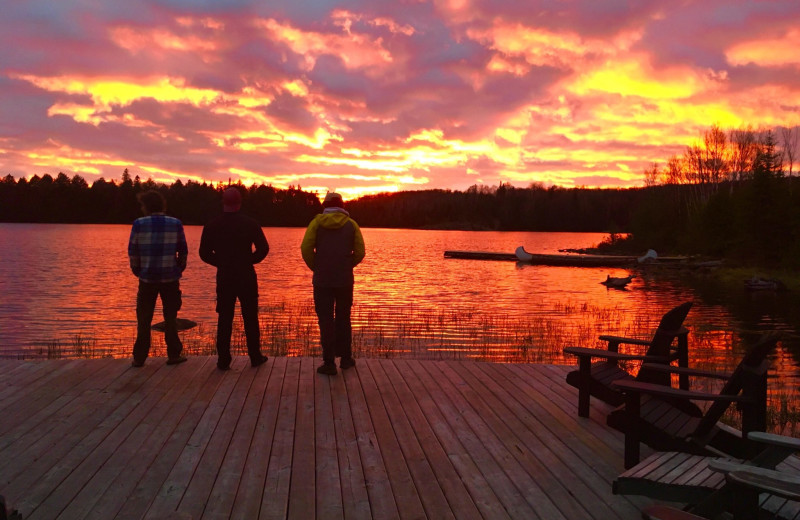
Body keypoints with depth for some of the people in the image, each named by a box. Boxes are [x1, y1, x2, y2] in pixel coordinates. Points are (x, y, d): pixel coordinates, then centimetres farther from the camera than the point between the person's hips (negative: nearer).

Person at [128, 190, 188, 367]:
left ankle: (139, 357, 11)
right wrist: (180, 268, 17)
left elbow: (132, 251, -1)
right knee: (170, 317, 11)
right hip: (170, 278, 1)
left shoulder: (139, 224, -4)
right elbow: (183, 251, 3)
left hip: (147, 277, 0)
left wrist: (137, 269, 14)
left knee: (144, 319, 9)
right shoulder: (175, 224, -1)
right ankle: (173, 354, 13)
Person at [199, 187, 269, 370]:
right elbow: (263, 249, -8)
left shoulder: (212, 226, -1)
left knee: (224, 319, 8)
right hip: (247, 277, -1)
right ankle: (255, 357, 14)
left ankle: (223, 360, 9)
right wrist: (249, 260, 8)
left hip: (224, 278, 2)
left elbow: (204, 253, 2)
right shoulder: (250, 224, -6)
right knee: (250, 319, 8)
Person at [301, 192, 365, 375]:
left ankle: (329, 363, 1)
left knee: (326, 320, 2)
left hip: (322, 280, -1)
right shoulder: (351, 224, 4)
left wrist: (316, 268, 7)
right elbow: (359, 253, 0)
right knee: (343, 319, 15)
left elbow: (306, 248, -7)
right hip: (345, 279, 1)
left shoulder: (317, 222, 2)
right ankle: (345, 358, 21)